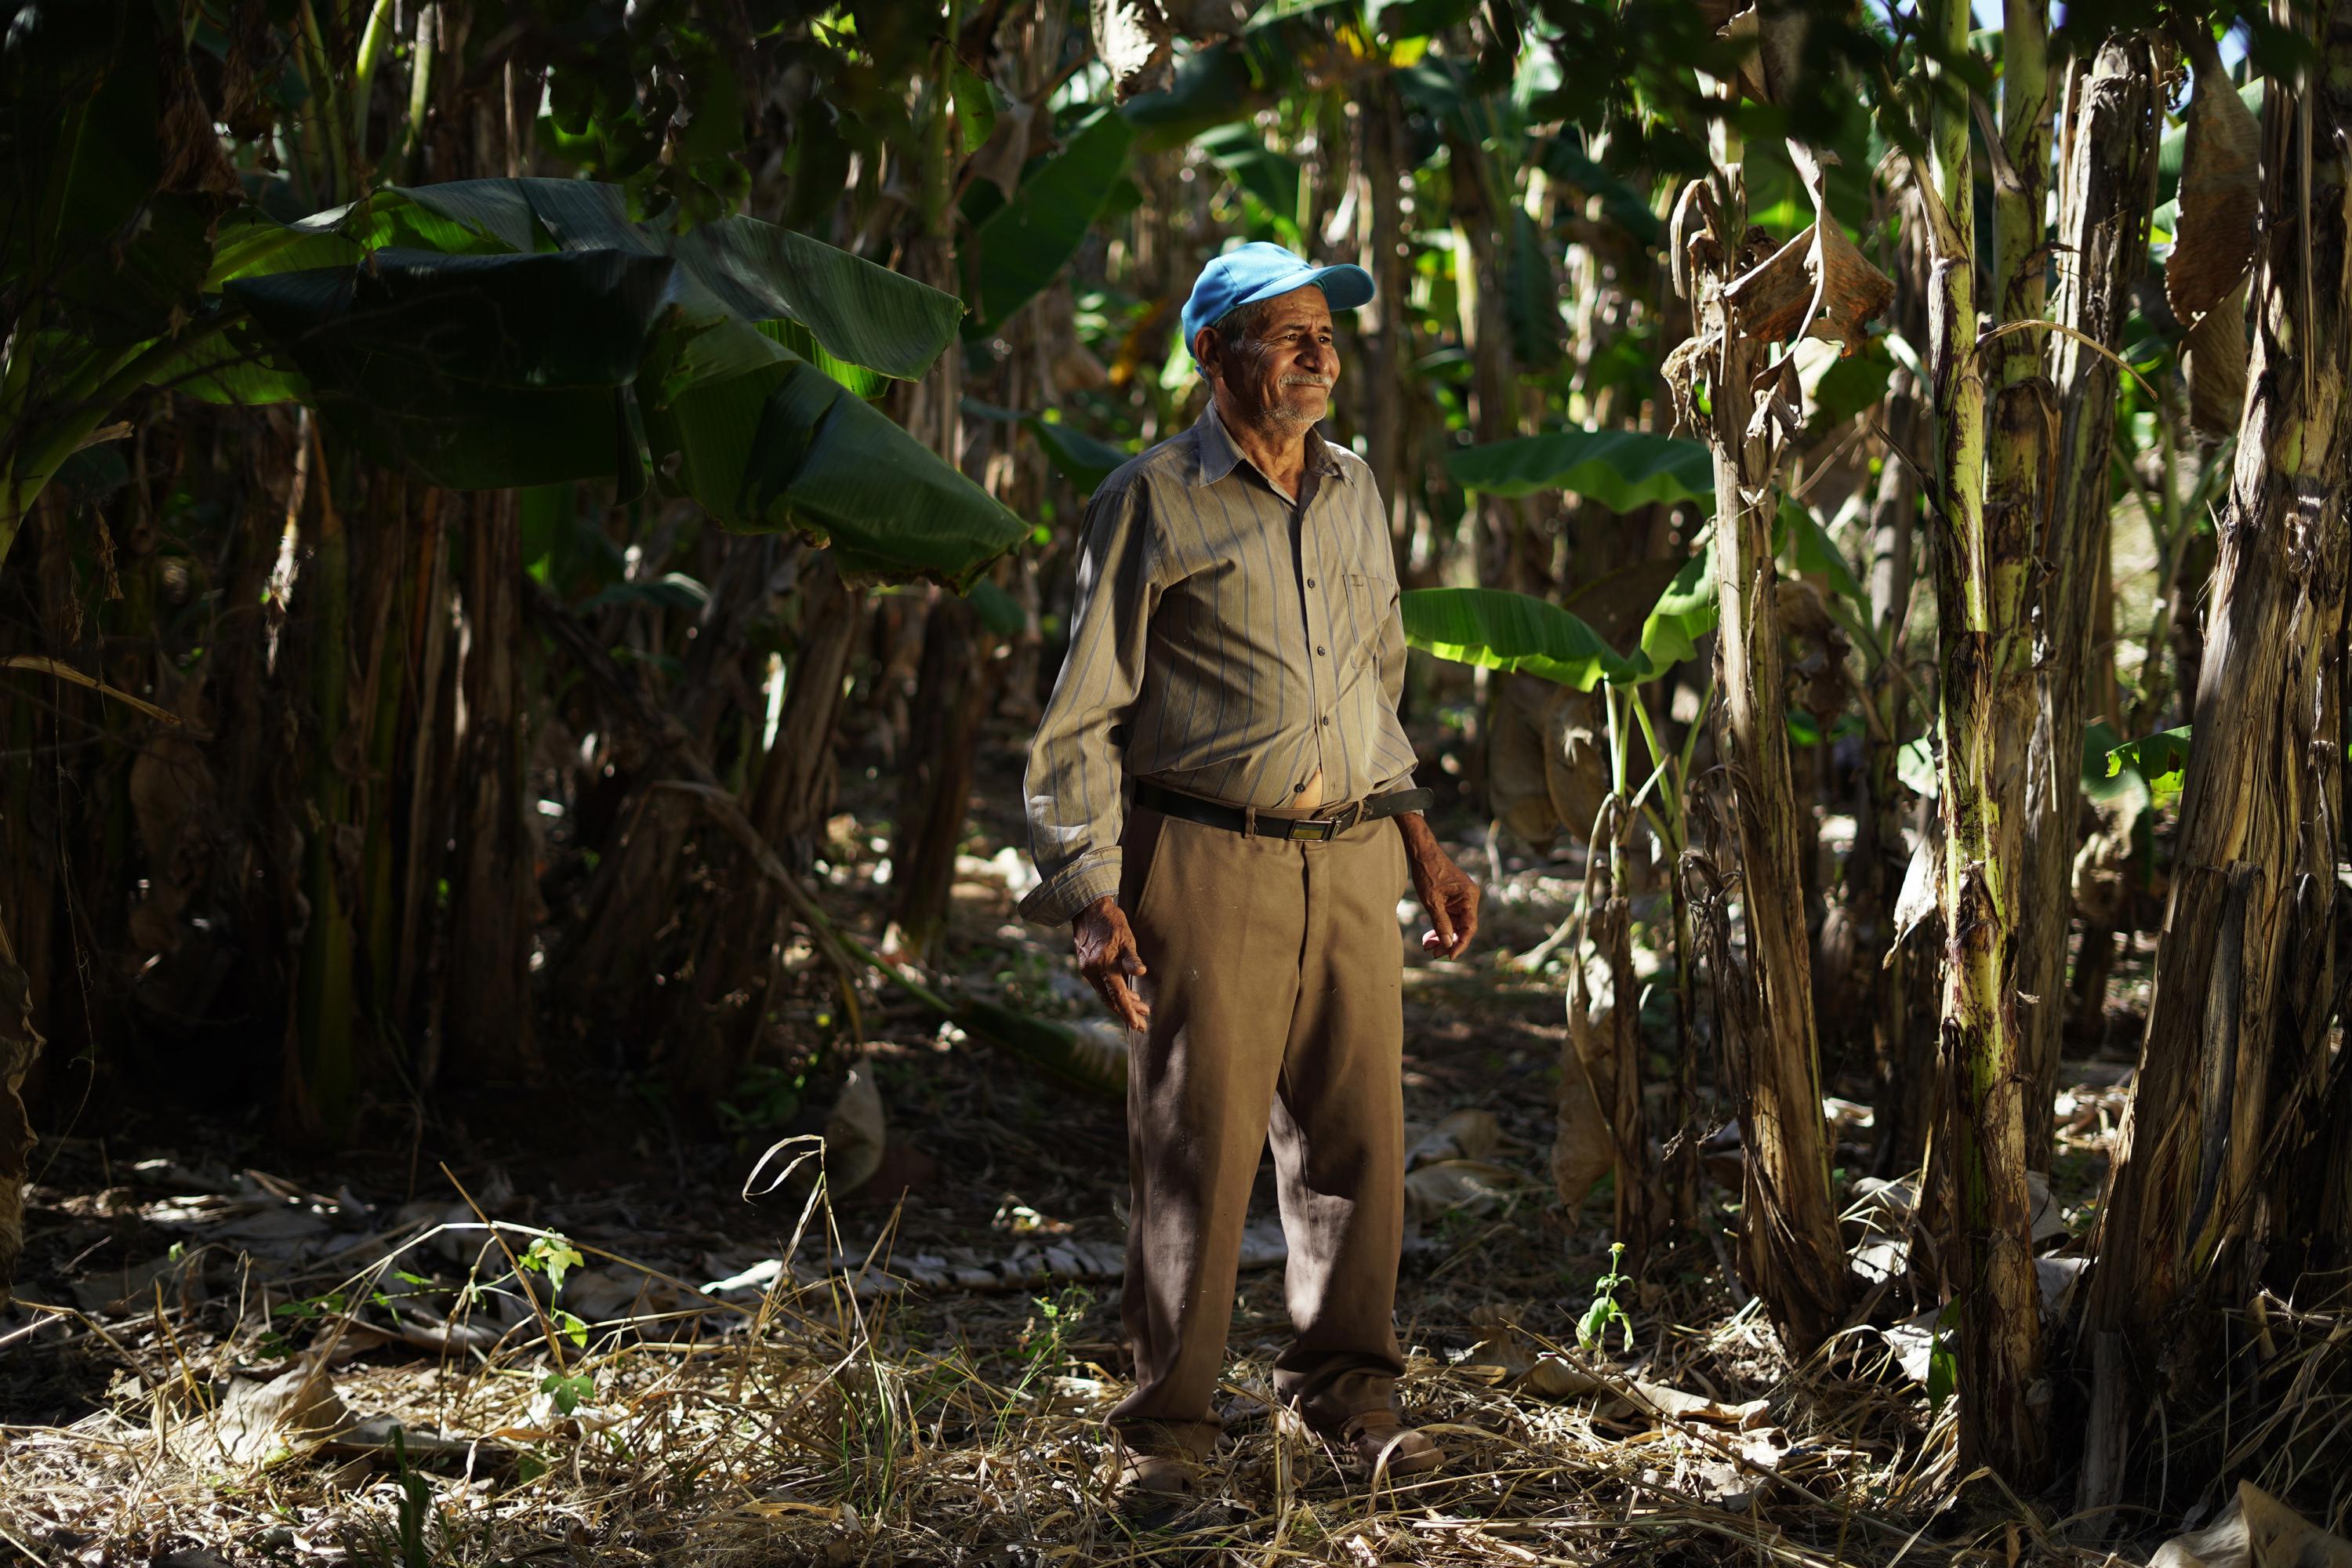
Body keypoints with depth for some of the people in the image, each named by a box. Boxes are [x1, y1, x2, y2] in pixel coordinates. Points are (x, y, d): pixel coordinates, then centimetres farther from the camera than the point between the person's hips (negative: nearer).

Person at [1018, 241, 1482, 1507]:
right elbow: (1083, 713, -2)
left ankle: (1344, 1393, 22)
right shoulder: (1152, 502, -1)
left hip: (1352, 862, 5)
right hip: (1209, 865, -5)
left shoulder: (1352, 493, 15)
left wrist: (1419, 840, 18)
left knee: (1357, 1138, 7)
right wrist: (1090, 894, -10)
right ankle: (1166, 1427, 8)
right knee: (1196, 1150, -3)